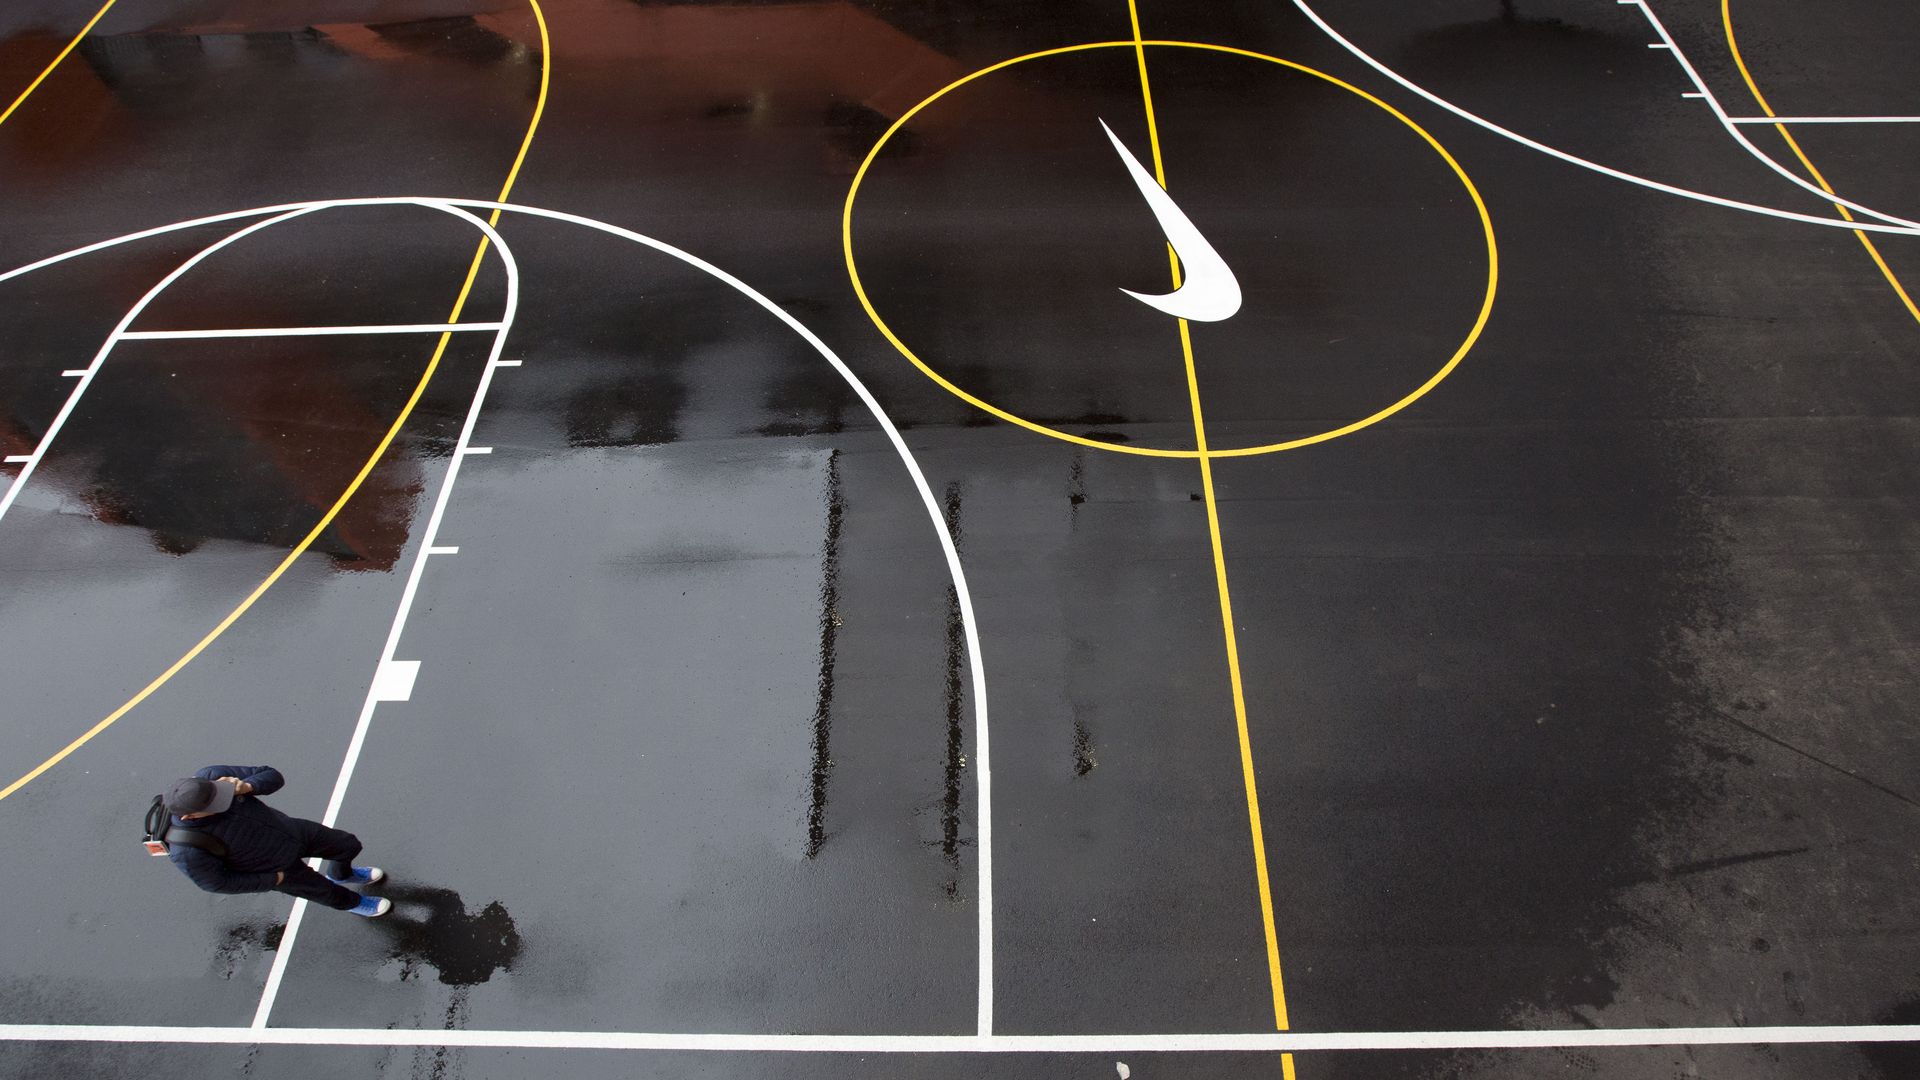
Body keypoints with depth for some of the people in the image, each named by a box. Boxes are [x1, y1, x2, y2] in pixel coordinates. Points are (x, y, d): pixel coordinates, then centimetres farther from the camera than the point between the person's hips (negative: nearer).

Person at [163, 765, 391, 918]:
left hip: (290, 830, 4)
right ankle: (352, 902, 57)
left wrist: (246, 786, -39)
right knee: (322, 890, 22)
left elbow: (273, 776, -17)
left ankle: (341, 874, 56)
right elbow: (217, 882, -20)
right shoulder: (186, 852, -37)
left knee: (349, 845, 20)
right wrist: (272, 880, -11)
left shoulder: (211, 777, -29)